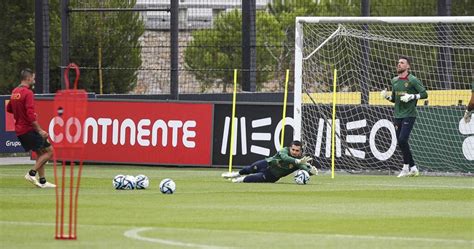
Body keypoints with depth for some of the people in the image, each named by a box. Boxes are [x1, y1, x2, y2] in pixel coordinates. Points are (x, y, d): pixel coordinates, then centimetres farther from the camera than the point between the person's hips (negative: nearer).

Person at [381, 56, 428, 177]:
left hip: (409, 115, -7)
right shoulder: (394, 81, 14)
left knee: (402, 140, -17)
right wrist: (387, 96, 2)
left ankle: (406, 167, -7)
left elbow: (424, 94, -8)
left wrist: (411, 96, -21)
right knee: (401, 143, 6)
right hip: (398, 115, 7)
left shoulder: (413, 80, -7)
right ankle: (413, 168, 16)